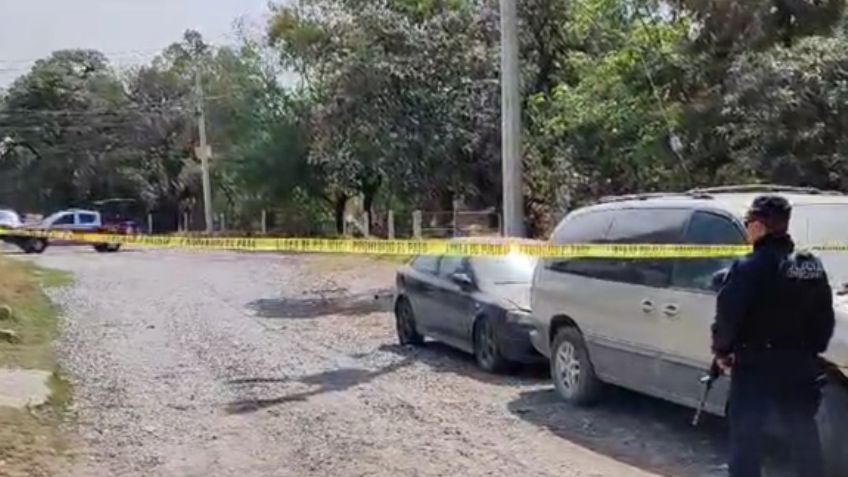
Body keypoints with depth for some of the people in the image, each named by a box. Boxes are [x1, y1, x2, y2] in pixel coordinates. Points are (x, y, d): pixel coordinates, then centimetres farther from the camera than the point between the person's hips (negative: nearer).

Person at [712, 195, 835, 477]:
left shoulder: (750, 267, -15)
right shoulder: (813, 266, 7)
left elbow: (728, 315, -18)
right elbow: (825, 317, 12)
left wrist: (722, 350, -3)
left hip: (757, 366, -6)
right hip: (801, 365, 6)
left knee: (746, 435, 2)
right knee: (804, 433, 16)